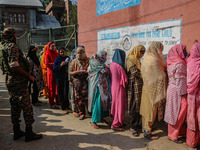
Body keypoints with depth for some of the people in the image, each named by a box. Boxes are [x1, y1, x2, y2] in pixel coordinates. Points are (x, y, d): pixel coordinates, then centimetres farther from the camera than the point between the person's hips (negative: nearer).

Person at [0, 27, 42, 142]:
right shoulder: (12, 46, -12)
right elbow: (14, 65, -22)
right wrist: (29, 75, -16)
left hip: (10, 81, 10)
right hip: (19, 81, -10)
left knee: (15, 107, 15)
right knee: (27, 106, -3)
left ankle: (17, 132, 24)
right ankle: (29, 133, 4)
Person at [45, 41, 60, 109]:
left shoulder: (56, 53, 14)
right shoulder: (47, 54, -4)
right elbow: (47, 64, -13)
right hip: (51, 72, -6)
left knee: (58, 87, 9)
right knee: (51, 88, -2)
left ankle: (58, 101, 21)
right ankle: (52, 104, 4)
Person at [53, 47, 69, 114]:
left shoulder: (68, 58, 10)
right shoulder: (57, 59, 3)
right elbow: (54, 69, -3)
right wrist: (60, 65, -17)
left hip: (67, 78, 2)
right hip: (60, 78, -2)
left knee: (67, 92, 1)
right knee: (61, 93, 0)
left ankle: (67, 106, 19)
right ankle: (63, 108, 8)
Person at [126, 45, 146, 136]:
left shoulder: (138, 60, 22)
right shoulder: (130, 59, -5)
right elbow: (135, 72, -15)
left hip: (140, 86, 8)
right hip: (134, 85, -8)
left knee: (139, 105, 9)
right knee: (134, 106, -7)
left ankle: (136, 124, 20)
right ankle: (132, 127, -1)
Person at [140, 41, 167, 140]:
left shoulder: (147, 58, 8)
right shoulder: (154, 60, -22)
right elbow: (159, 77, -20)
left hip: (147, 88, 9)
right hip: (153, 89, -9)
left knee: (147, 109, 19)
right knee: (151, 110, 2)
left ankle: (145, 128, 35)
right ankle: (147, 133, 14)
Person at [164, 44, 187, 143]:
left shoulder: (171, 63, 11)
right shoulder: (180, 64, -15)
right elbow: (180, 80, -18)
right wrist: (183, 93, -15)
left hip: (172, 89, 9)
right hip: (177, 91, -9)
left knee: (176, 112, 17)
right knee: (178, 112, 0)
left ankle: (181, 131, 31)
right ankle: (173, 135, 10)